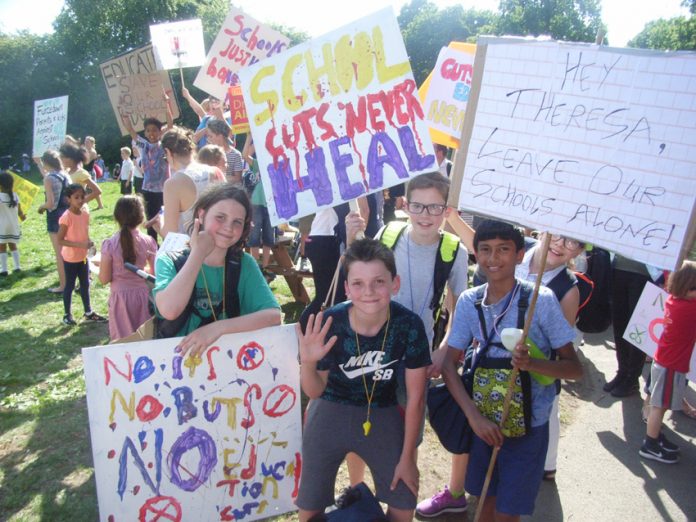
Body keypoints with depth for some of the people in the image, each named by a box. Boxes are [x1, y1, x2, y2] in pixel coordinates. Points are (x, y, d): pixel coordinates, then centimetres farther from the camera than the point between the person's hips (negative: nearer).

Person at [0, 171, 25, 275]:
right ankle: (17, 266, 13)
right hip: (14, 225, 5)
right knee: (13, 245, 16)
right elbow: (19, 210, 9)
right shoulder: (15, 196, 0)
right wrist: (22, 216, 27)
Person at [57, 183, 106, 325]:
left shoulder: (85, 211, -2)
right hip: (70, 258, -6)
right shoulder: (66, 217, -22)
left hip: (83, 256, 6)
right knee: (70, 286, 7)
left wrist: (89, 242, -5)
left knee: (85, 284, 16)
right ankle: (67, 315, 23)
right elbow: (60, 240, -21)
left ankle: (88, 312, 29)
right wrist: (80, 244, -27)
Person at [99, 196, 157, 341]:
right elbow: (156, 273, -2)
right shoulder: (148, 242, -9)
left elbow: (104, 279, -10)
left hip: (120, 297, -1)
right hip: (142, 295, 2)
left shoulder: (110, 244, -13)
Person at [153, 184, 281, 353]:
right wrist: (198, 253, -15)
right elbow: (169, 311, -21)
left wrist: (219, 327, -24)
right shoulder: (170, 261, -3)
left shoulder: (244, 264, 0)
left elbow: (274, 315, -13)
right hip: (177, 355, -1)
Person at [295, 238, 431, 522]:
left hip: (383, 414, 1)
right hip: (331, 412, 0)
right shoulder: (329, 324, -25)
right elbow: (315, 391, -11)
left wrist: (407, 457, -2)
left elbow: (415, 395, -10)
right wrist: (308, 363, -34)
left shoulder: (409, 325, -24)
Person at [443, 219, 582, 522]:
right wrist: (474, 415, -13)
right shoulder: (469, 301, -6)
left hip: (526, 425, -3)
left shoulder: (541, 300, -16)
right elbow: (450, 363, -2)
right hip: (483, 420, 3)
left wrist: (532, 363, -31)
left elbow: (575, 368, -12)